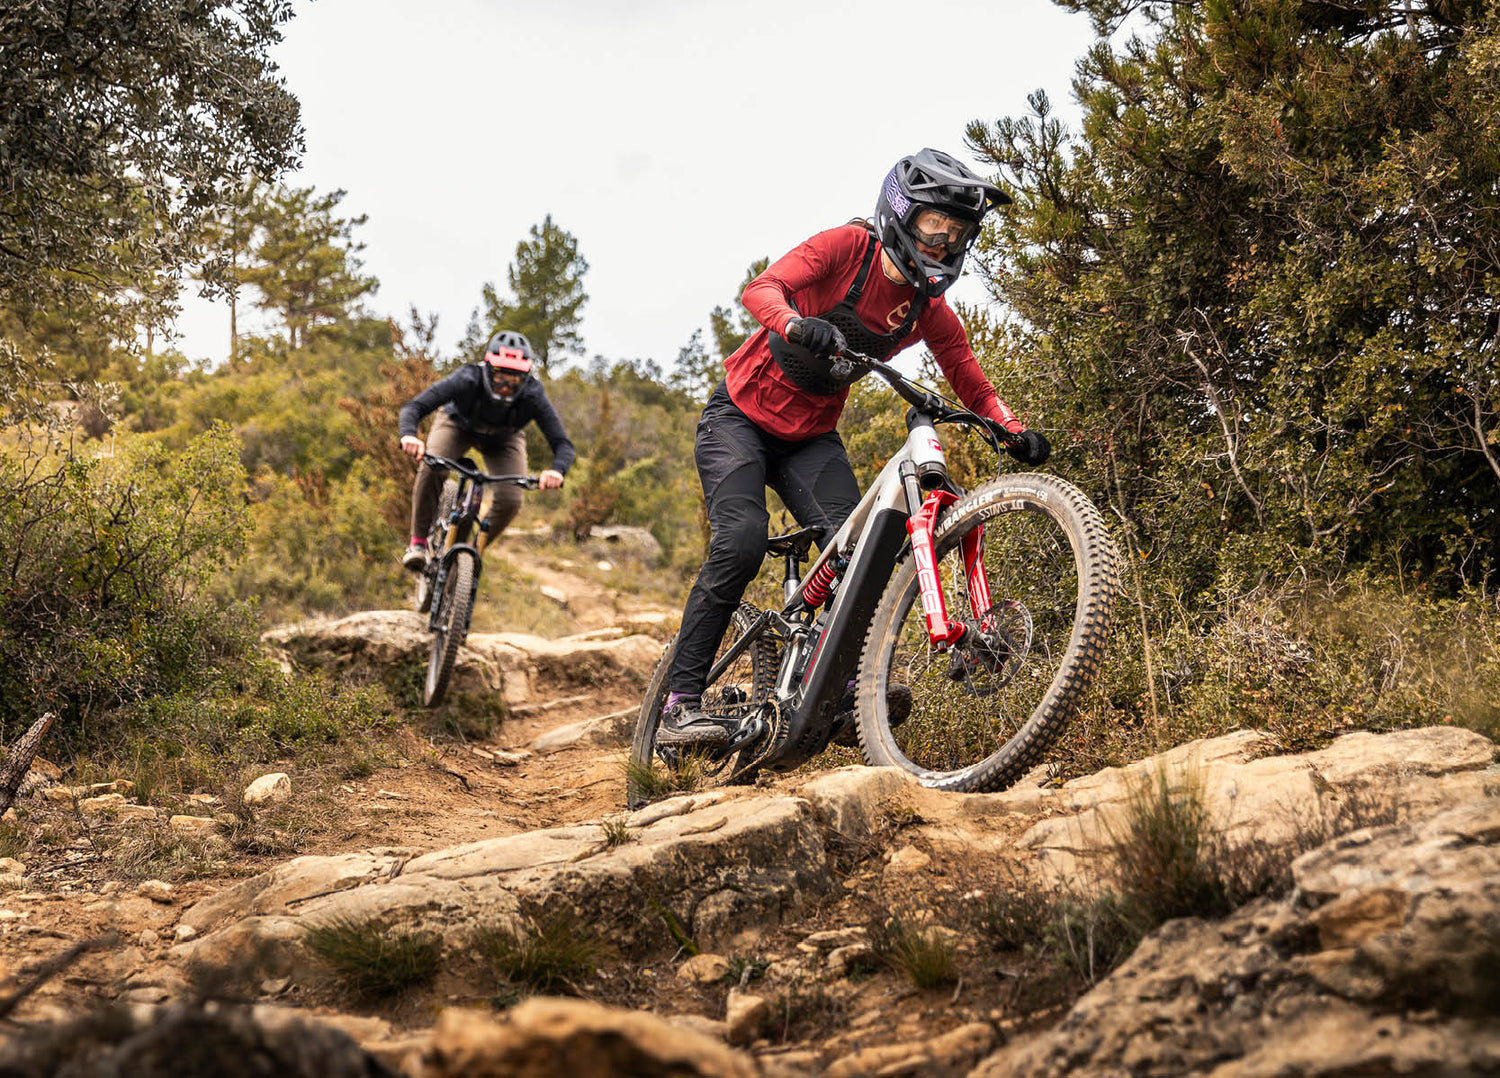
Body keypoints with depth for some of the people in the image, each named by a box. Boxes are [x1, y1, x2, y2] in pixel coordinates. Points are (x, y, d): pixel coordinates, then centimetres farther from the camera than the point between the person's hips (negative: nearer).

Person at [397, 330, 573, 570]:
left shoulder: (532, 395, -36)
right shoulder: (467, 380, -39)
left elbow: (563, 444, -36)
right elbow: (413, 407, -42)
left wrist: (557, 471, -59)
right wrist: (409, 435, -64)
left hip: (502, 440, 1)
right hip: (458, 425, -1)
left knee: (509, 501, -19)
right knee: (431, 469, -31)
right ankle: (418, 543, -14)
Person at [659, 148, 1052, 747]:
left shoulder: (928, 309, -3)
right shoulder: (848, 247, -17)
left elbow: (972, 385, 0)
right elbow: (760, 290, -31)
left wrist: (1013, 431, -20)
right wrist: (797, 324, -53)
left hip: (810, 438, 5)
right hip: (740, 416, -5)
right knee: (742, 541, -24)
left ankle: (849, 694, -12)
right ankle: (679, 707, -19)